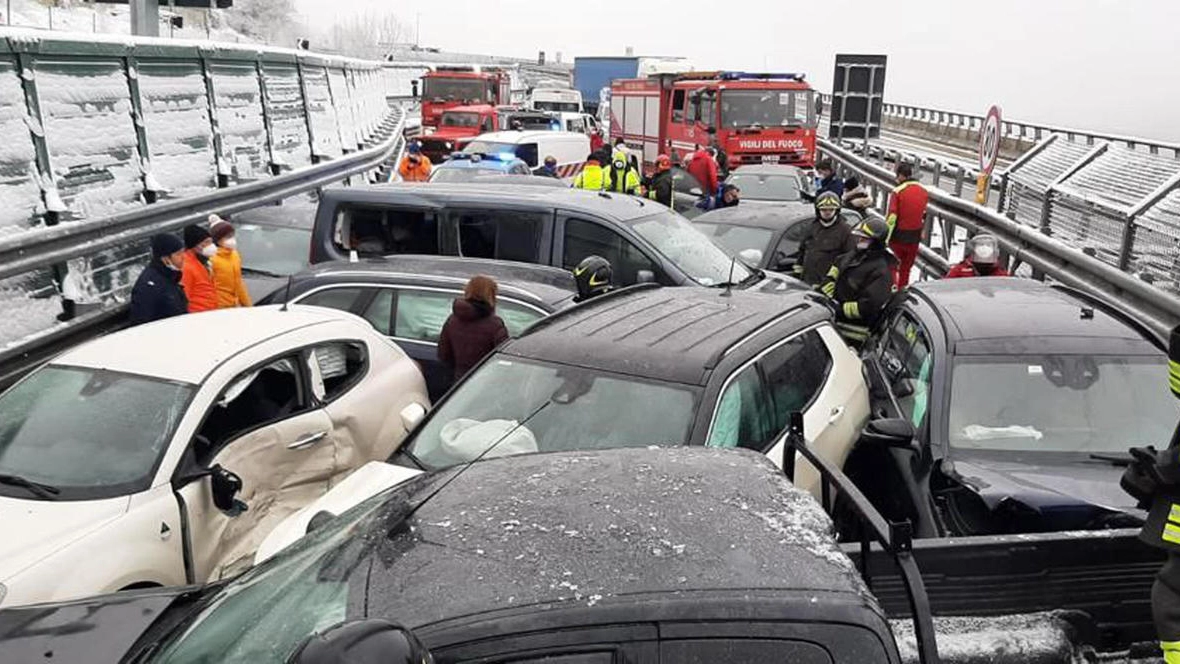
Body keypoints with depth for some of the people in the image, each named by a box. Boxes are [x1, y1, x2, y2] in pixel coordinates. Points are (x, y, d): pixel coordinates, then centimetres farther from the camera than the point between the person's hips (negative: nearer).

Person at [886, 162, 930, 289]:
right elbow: (925, 215, 9)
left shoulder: (897, 191, -14)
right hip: (915, 237, 5)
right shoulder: (924, 191, 2)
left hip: (898, 235, -5)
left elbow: (892, 217, -17)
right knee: (907, 266, 17)